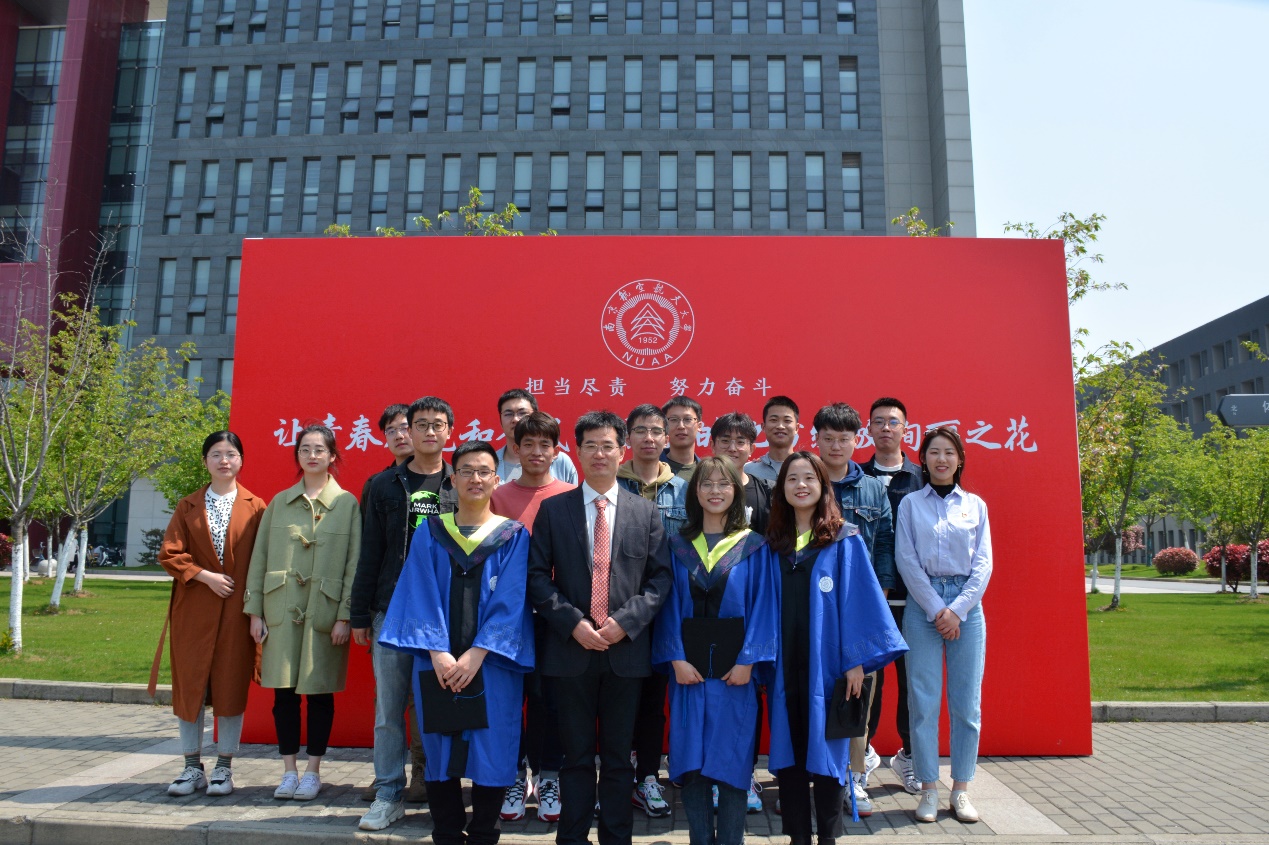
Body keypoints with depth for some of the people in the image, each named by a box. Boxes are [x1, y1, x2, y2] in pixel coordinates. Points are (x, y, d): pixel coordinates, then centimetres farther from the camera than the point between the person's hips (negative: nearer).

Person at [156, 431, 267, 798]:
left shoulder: (255, 507, 2)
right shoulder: (188, 507, 8)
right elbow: (169, 554, 2)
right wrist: (205, 576, -11)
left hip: (237, 610, -2)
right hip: (193, 609, 2)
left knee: (231, 686, 3)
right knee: (189, 685, 6)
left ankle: (224, 768, 15)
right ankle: (192, 768, 19)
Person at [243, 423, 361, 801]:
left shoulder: (347, 503, 1)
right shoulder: (279, 502, 9)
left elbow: (354, 562, -3)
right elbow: (259, 557, 8)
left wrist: (344, 615, -9)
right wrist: (255, 611, 2)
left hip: (325, 611, -2)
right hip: (281, 610, 2)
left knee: (319, 692, 4)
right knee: (284, 691, 6)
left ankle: (313, 771, 18)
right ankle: (289, 771, 19)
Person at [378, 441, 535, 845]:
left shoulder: (514, 535, 2)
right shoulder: (429, 533, 6)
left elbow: (509, 601, -5)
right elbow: (422, 596, 0)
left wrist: (477, 654, -14)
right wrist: (437, 652, -12)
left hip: (492, 665, -1)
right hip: (437, 664, 1)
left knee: (490, 754, 2)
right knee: (440, 752, 7)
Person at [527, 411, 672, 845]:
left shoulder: (646, 512, 5)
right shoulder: (552, 509, 2)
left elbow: (660, 577, 2)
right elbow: (538, 576, -1)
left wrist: (626, 621, -11)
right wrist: (573, 623, -12)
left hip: (627, 649, 1)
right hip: (570, 647, 0)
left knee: (618, 755, 11)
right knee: (576, 754, 10)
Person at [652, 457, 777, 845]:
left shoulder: (753, 546, 2)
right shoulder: (679, 545, 6)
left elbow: (761, 606, -2)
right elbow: (670, 605, 3)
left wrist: (747, 660, -10)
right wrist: (676, 659, -7)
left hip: (734, 670, -1)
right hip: (688, 668, 2)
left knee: (731, 758, 4)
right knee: (690, 758, 6)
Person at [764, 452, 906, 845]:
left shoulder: (845, 540, -2)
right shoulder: (773, 543, 7)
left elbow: (858, 600, -5)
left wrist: (856, 660, -10)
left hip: (826, 662, -3)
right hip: (784, 664, 3)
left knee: (826, 748, 5)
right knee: (788, 750, 8)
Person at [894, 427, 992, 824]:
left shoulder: (975, 505, 9)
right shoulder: (910, 503, 5)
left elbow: (983, 564, 4)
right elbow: (906, 561, -1)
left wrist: (958, 610, -7)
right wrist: (936, 609, -8)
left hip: (967, 606, 1)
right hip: (923, 605, -1)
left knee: (966, 702, 2)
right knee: (924, 700, -1)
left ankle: (961, 790, 13)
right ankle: (928, 789, 8)